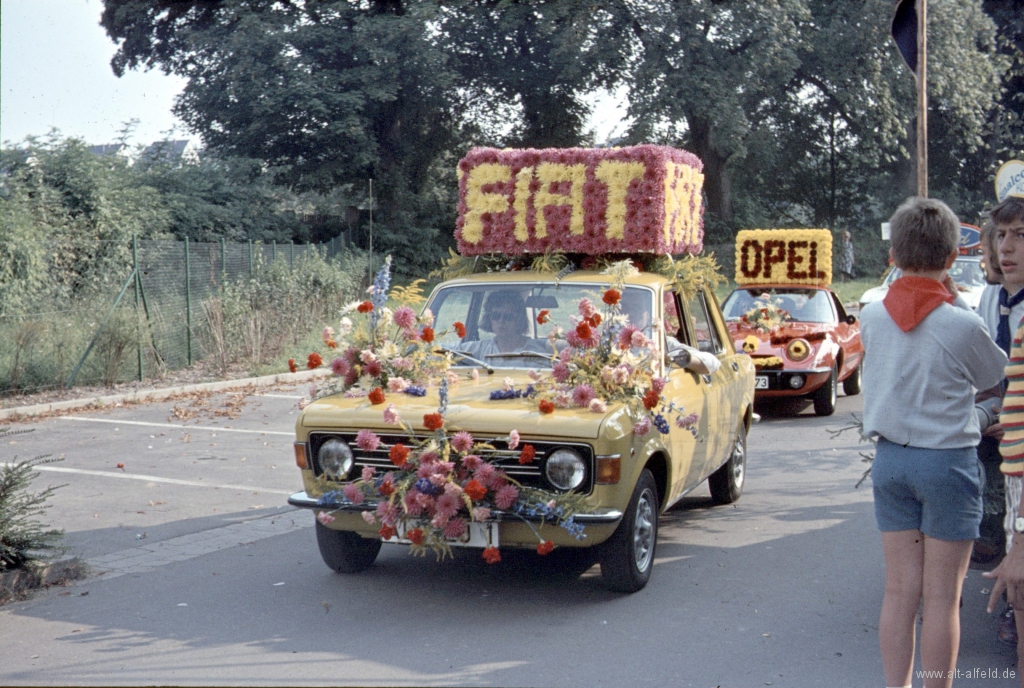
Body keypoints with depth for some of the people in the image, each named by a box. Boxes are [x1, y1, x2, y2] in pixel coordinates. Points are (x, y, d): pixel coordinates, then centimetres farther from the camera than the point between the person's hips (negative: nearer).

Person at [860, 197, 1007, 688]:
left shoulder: (871, 317, -2)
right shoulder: (961, 324, -14)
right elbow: (993, 375, 4)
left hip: (889, 458, 4)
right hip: (948, 461, -4)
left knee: (899, 592, 11)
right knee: (941, 599, 4)